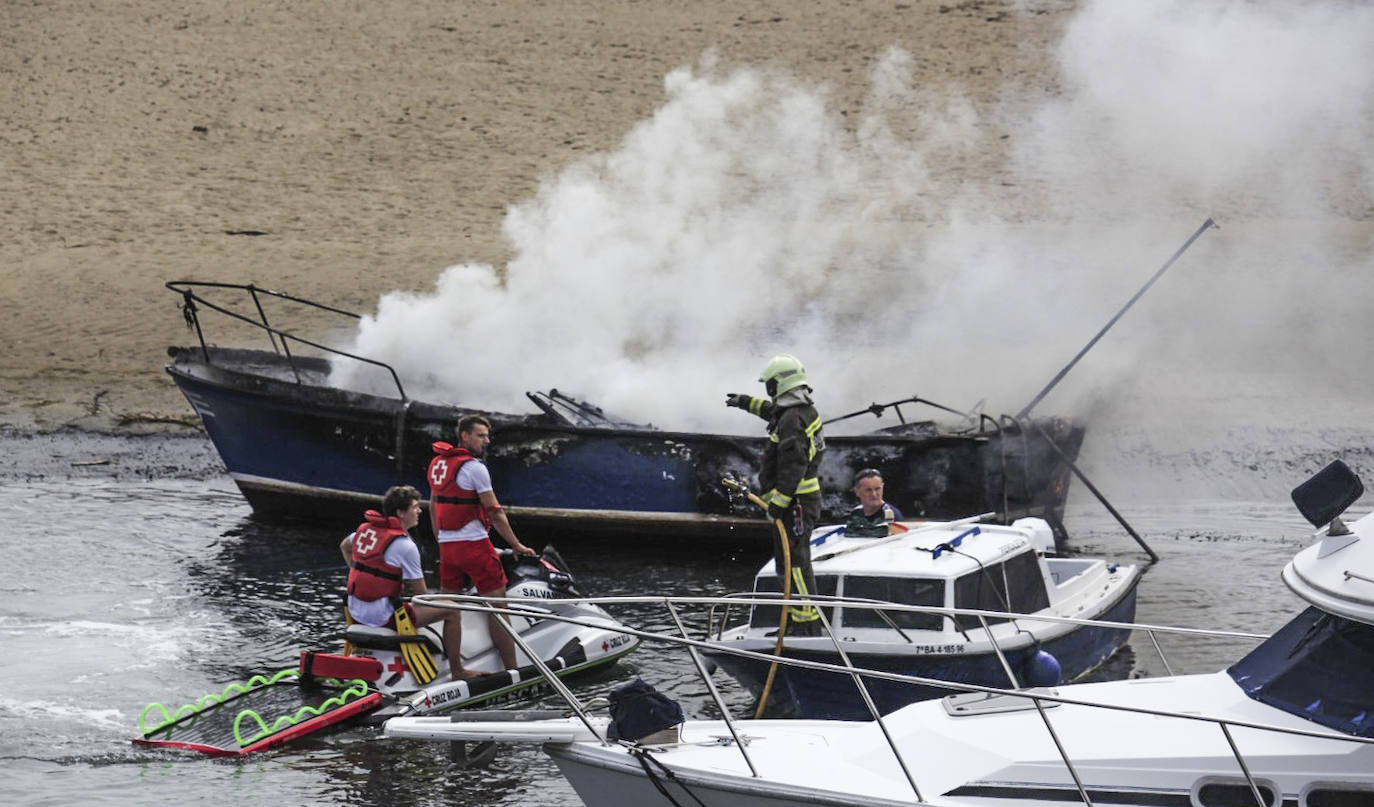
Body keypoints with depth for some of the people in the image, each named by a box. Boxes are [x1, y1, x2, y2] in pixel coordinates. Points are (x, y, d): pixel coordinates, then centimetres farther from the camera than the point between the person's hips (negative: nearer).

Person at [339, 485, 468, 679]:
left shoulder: (366, 528, 7)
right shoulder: (405, 546, -16)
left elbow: (344, 546, 30)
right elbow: (421, 594, -11)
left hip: (356, 611, 9)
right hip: (381, 616, -9)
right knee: (452, 610, -7)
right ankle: (457, 673, -2)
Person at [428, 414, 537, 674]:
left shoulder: (437, 463, 11)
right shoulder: (474, 467, -13)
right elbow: (495, 512, -11)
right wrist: (517, 546, -4)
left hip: (446, 545, 7)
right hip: (474, 544, -7)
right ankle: (511, 670, -1)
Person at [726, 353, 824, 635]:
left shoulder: (792, 420, -18)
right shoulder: (805, 411, 14)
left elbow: (794, 466, -26)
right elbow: (775, 411, 39)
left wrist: (779, 502, -26)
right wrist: (748, 402, 51)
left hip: (795, 503, -11)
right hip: (806, 499, 11)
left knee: (796, 564, -12)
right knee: (787, 565, 16)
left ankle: (808, 625, -15)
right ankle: (795, 622, 22)